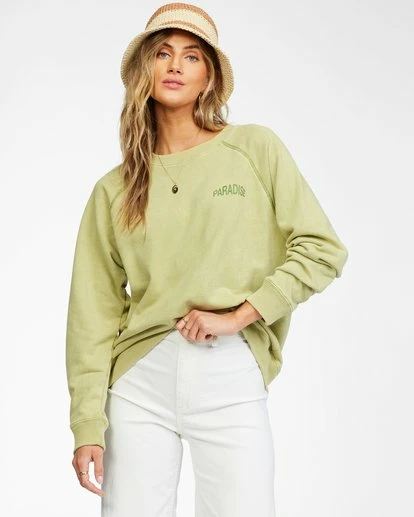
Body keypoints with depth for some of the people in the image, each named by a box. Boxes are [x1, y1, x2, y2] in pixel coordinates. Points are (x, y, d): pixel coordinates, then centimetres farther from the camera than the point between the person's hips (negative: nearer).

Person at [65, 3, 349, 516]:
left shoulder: (256, 149, 3)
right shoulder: (114, 190, 7)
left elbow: (323, 249, -2)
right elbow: (93, 314, 5)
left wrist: (236, 317, -9)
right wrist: (88, 426, -2)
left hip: (232, 378, -1)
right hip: (140, 380, 2)